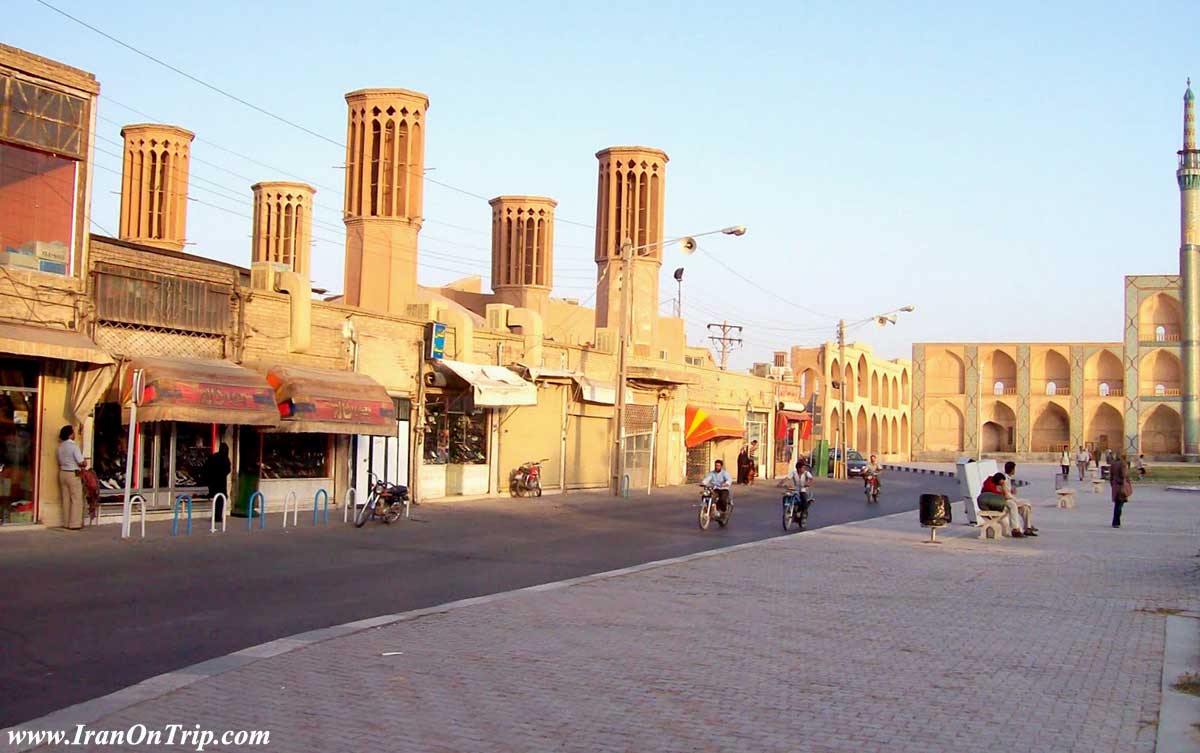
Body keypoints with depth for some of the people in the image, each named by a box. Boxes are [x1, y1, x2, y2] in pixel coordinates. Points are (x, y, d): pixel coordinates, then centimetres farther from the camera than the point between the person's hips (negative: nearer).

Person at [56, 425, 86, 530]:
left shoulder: (61, 446, 7)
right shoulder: (74, 446, -15)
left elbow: (60, 462, 13)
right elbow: (81, 462, -17)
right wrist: (85, 463, 5)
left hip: (62, 473, 7)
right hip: (73, 474, -7)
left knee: (66, 499, 11)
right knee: (76, 499, 0)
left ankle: (66, 523, 14)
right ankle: (74, 523, -1)